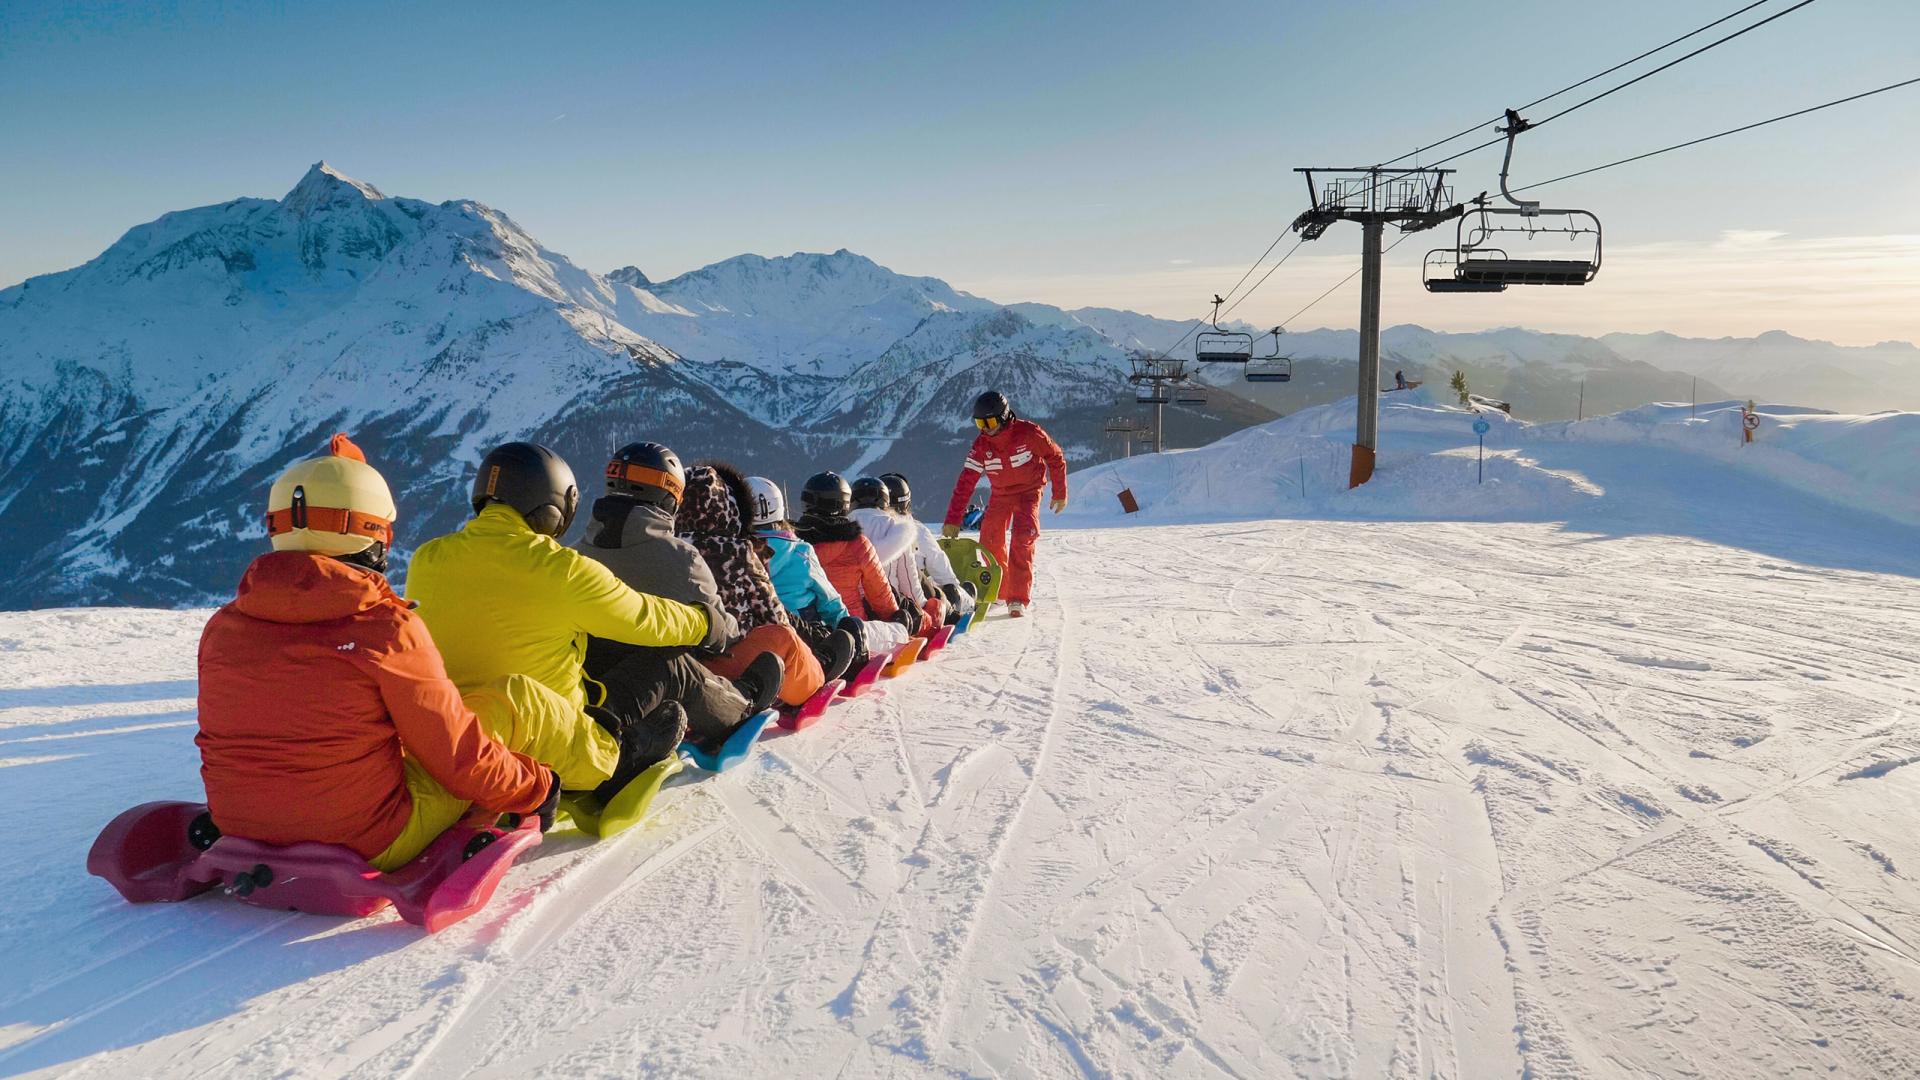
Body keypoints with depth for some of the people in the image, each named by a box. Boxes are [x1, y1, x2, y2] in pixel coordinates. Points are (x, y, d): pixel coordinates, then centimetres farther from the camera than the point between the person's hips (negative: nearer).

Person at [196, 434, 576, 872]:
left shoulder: (220, 628, -2)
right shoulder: (385, 627, -20)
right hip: (369, 848, -6)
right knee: (517, 697, 5)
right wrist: (537, 787, 5)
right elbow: (460, 758, -14)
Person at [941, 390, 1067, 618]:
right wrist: (952, 520, -21)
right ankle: (998, 591, 19)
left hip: (1029, 491, -4)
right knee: (990, 542, -4)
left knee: (1022, 541, -21)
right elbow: (965, 482, -16)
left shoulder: (1028, 433, -23)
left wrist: (1060, 493, -3)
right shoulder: (981, 445, -14)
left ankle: (1018, 599, -18)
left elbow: (1056, 458, -8)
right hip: (1000, 494, 4)